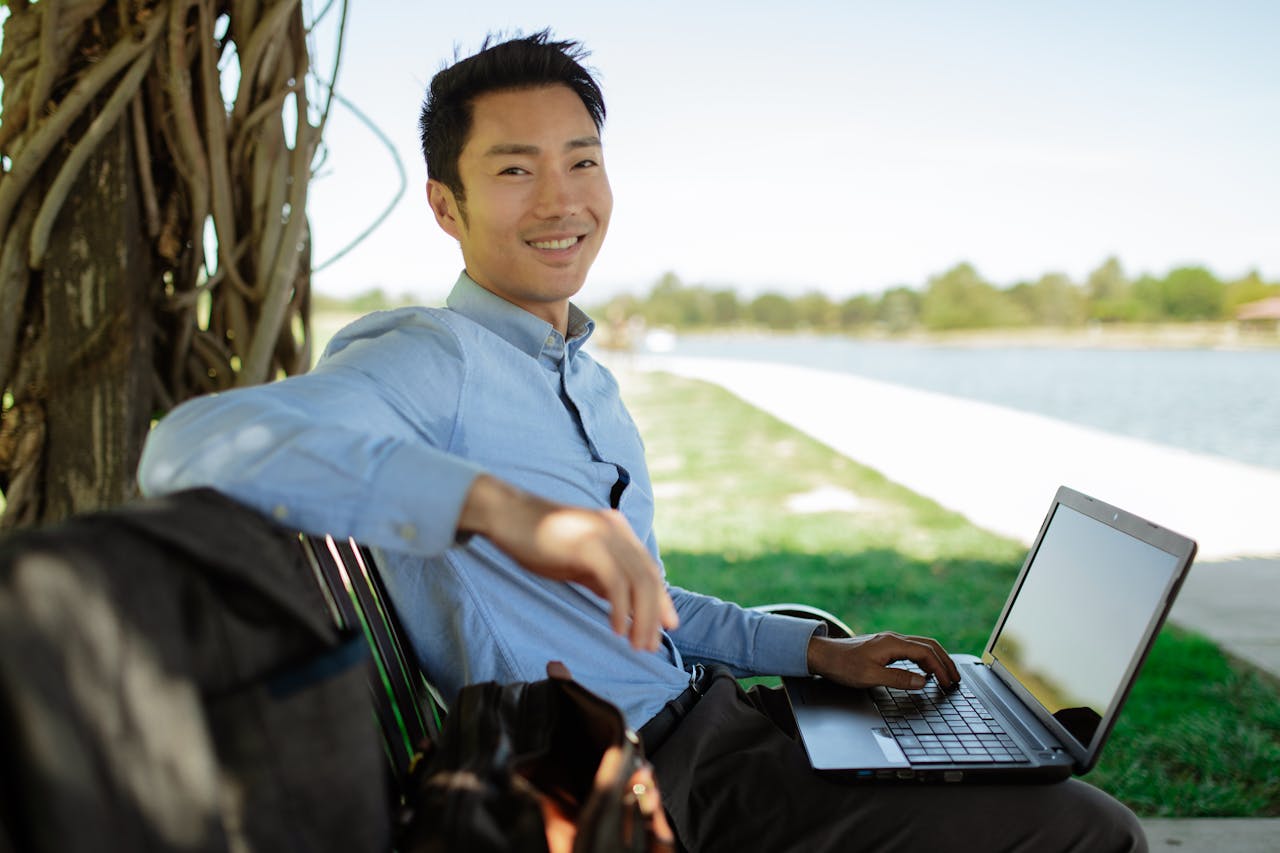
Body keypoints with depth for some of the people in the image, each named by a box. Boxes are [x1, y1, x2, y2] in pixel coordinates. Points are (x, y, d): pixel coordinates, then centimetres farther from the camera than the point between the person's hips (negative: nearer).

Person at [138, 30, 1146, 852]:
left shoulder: (587, 379, 18)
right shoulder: (430, 359, -13)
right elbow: (194, 445, -32)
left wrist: (817, 650, 14)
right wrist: (500, 506, -41)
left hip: (712, 720, 9)